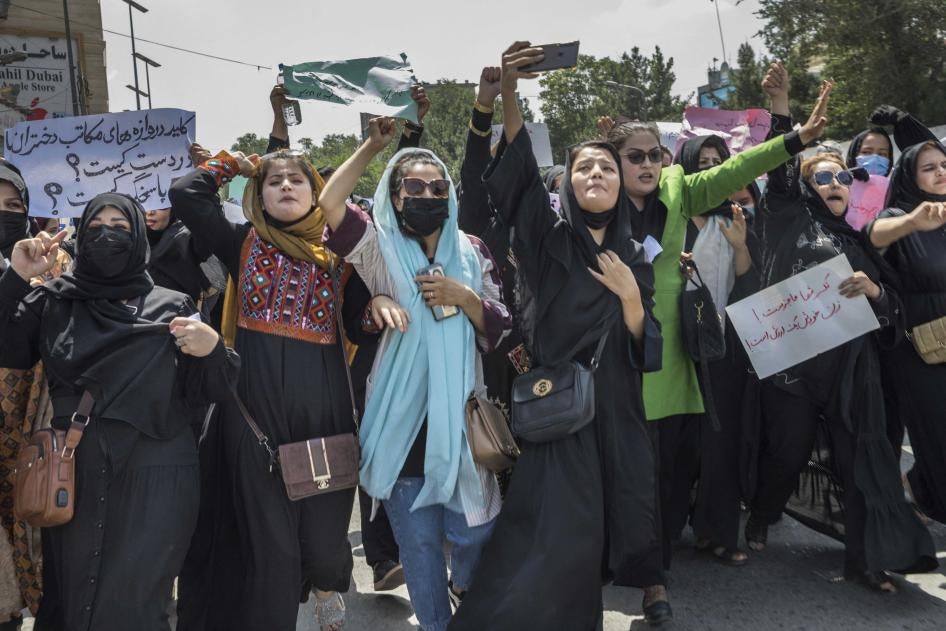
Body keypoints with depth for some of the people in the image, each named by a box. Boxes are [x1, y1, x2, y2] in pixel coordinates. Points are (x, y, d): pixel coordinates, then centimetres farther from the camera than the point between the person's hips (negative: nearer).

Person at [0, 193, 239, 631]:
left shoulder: (172, 306, 2)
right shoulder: (52, 302, 8)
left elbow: (203, 392, -1)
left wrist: (211, 350, -21)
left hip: (153, 482, -2)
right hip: (73, 479, 2)